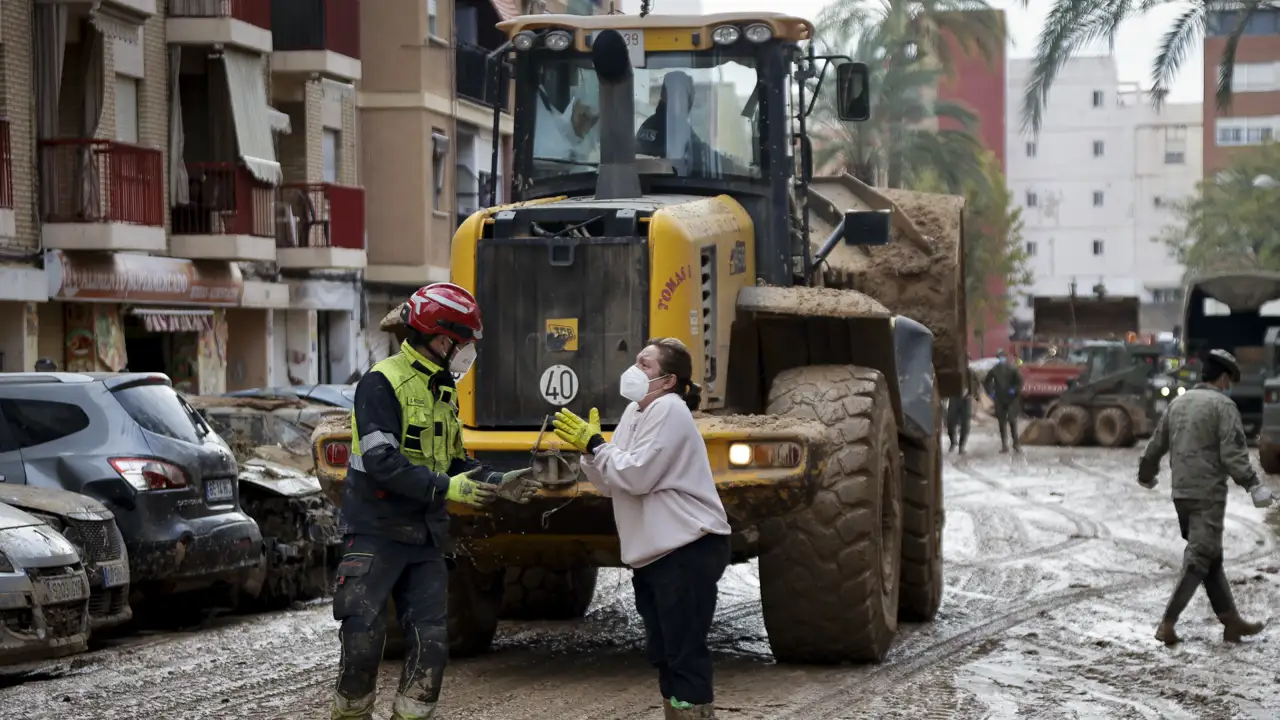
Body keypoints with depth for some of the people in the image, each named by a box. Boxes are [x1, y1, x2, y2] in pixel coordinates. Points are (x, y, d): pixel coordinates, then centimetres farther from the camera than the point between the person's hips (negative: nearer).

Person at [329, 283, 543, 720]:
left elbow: (452, 463, 20)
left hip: (425, 536, 8)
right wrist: (444, 488, -25)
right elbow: (381, 462, -23)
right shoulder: (382, 384, -13)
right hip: (376, 532, -8)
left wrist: (497, 484, 4)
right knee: (363, 639, -5)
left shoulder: (442, 391, 14)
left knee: (430, 643, 2)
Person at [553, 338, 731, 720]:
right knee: (663, 653, 15)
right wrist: (588, 451, -2)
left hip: (690, 549, -10)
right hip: (654, 553, 10)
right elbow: (611, 484, 14)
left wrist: (595, 445, -11)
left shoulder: (669, 410, -14)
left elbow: (636, 476, -21)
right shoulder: (635, 413, 15)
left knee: (685, 654, -10)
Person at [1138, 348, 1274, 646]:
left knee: (1212, 558, 14)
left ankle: (1231, 621, 17)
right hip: (1208, 495, -8)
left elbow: (1156, 445, 22)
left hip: (1181, 493, 8)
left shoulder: (1178, 403, 13)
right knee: (1198, 560, -4)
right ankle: (1167, 624, -8)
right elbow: (1233, 453, -19)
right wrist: (1253, 485, -21)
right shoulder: (1222, 405, -9)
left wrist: (1146, 475, 38)